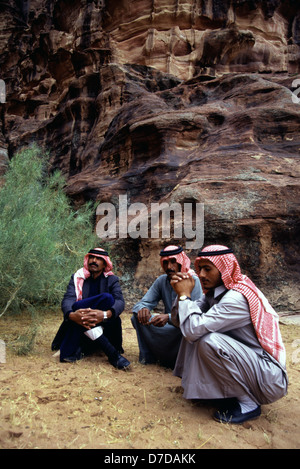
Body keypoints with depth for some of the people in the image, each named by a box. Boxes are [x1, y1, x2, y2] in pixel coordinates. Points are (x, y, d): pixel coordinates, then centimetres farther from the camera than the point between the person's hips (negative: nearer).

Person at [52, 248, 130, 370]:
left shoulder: (112, 280, 3)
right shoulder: (77, 277, 5)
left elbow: (120, 301, -15)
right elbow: (67, 299, -12)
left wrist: (106, 314, -40)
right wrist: (71, 315, -39)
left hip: (103, 325, -1)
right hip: (78, 323, 1)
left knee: (107, 298, -28)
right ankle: (112, 353, -30)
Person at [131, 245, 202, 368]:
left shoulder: (193, 281, -14)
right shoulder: (161, 281, 1)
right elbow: (143, 303, -3)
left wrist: (169, 317, -42)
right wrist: (142, 309, -29)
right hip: (167, 327, 5)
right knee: (137, 315, -13)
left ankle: (172, 360, -12)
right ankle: (148, 356, -3)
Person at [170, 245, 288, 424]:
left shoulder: (237, 298, -25)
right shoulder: (214, 293, 4)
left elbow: (194, 329, -30)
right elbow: (180, 321, 3)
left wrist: (185, 294, -18)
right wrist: (182, 293, -13)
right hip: (246, 362, 9)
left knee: (208, 341, -29)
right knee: (195, 333, 1)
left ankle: (248, 403, -8)